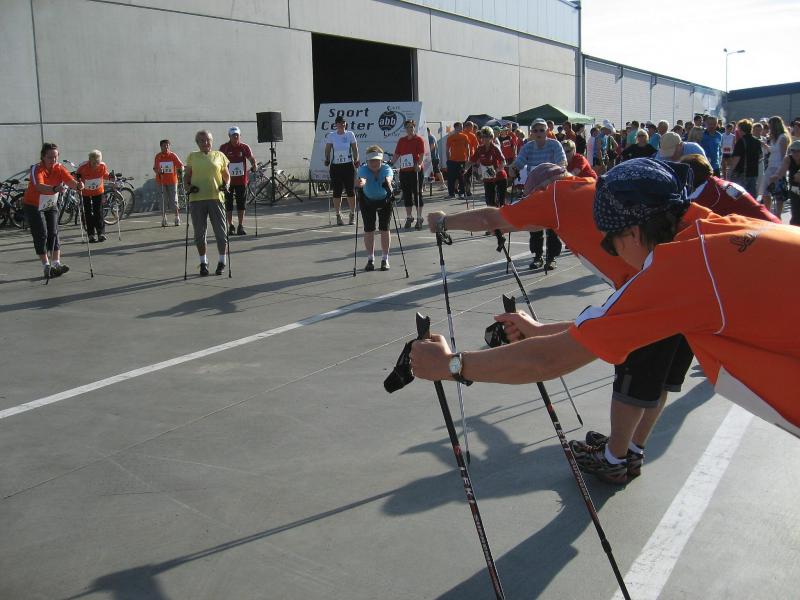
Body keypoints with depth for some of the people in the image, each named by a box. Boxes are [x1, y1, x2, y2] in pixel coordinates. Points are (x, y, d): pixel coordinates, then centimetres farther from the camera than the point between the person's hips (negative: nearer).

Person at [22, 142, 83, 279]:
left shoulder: (59, 168, -11)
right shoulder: (37, 169, -25)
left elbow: (70, 181, -28)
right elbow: (39, 187, -45)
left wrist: (78, 185, -52)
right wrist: (54, 188, -65)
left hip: (51, 206, 5)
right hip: (33, 206, -5)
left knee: (53, 233, -1)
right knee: (41, 234, -7)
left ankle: (56, 264, -1)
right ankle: (47, 267, -6)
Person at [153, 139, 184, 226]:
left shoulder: (173, 155, 0)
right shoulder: (158, 156, 2)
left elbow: (181, 165, -1)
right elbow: (154, 168, 4)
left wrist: (180, 170, -22)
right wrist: (158, 172, -17)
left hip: (172, 181, -1)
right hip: (161, 181, 1)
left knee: (174, 200, 2)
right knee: (163, 201, 2)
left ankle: (177, 217, 14)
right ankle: (163, 219, 7)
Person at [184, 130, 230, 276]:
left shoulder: (219, 156, 10)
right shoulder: (192, 157, 12)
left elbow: (226, 175, 15)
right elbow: (187, 175, 13)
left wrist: (226, 185, -4)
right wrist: (187, 185, -5)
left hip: (216, 197, -1)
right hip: (197, 199, 1)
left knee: (220, 231, 2)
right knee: (199, 233, 5)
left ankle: (222, 262, 17)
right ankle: (203, 263, 18)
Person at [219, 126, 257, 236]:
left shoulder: (244, 147, 0)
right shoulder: (224, 147, -2)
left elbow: (251, 158, -9)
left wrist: (254, 165, -31)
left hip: (241, 180, 1)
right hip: (228, 180, -1)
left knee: (241, 205, 5)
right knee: (228, 205, 2)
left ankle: (241, 227, 14)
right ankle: (231, 226, 13)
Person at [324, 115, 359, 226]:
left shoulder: (350, 134, 4)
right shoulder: (331, 135, 3)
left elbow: (355, 148, 8)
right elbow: (327, 149, 5)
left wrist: (356, 160, 0)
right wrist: (327, 159, -6)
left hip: (348, 165, 0)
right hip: (335, 166, 0)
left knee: (350, 191, 0)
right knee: (337, 192, 2)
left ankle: (352, 214, 15)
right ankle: (338, 216, 11)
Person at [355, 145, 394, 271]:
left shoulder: (386, 168, -28)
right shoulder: (363, 169, -28)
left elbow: (388, 177, -51)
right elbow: (362, 179, -49)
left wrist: (387, 181, -75)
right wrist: (361, 182, -74)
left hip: (384, 200, 0)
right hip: (367, 201, 0)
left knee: (384, 229, -2)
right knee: (368, 230, -2)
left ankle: (385, 259, 8)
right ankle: (370, 259, 9)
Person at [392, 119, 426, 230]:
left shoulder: (419, 139, -1)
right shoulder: (401, 141, 13)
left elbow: (422, 154, -10)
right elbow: (396, 154, 14)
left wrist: (419, 164, -25)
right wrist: (390, 165, 4)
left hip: (416, 171, -5)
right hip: (404, 171, 5)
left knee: (417, 194, 0)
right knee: (406, 195, 8)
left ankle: (419, 218, 7)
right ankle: (409, 218, 17)